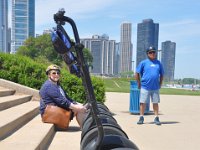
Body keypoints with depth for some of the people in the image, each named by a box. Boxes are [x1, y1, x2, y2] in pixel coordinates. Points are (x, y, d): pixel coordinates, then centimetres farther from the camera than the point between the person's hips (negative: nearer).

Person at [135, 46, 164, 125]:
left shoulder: (159, 63, 10)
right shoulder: (143, 63, 0)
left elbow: (161, 74, 18)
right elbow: (137, 74, 2)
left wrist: (160, 84, 11)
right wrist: (139, 84, 1)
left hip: (155, 88, 3)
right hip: (145, 87, -2)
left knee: (155, 103, 7)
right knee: (143, 102, 3)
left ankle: (156, 118, 15)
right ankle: (141, 118, 14)